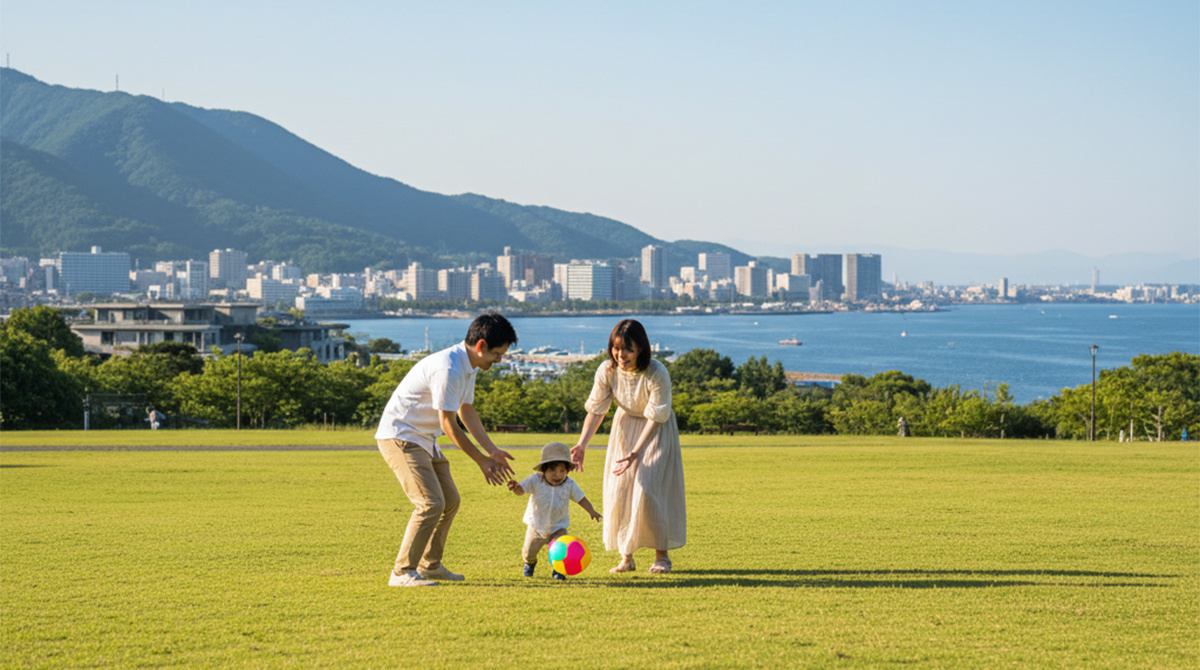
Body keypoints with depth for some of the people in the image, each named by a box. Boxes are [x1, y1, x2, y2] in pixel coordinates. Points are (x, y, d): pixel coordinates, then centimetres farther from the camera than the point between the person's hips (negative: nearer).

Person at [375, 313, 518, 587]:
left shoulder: (468, 366, 6)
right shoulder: (448, 369, -26)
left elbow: (466, 411, 17)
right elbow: (449, 425, -22)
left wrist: (493, 451, 10)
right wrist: (482, 461, -15)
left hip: (424, 438, 10)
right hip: (399, 435, -10)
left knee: (450, 500, 13)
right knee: (431, 503, -18)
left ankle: (429, 564, 25)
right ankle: (402, 572, -13)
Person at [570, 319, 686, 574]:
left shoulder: (657, 375, -30)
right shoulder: (606, 371, -19)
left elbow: (655, 418, -24)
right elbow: (596, 410, -11)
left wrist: (635, 453, -30)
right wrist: (581, 445, -24)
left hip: (656, 432, -4)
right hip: (625, 426, 4)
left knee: (648, 489, -14)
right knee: (619, 489, -1)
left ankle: (661, 555, -1)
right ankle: (626, 557, 8)